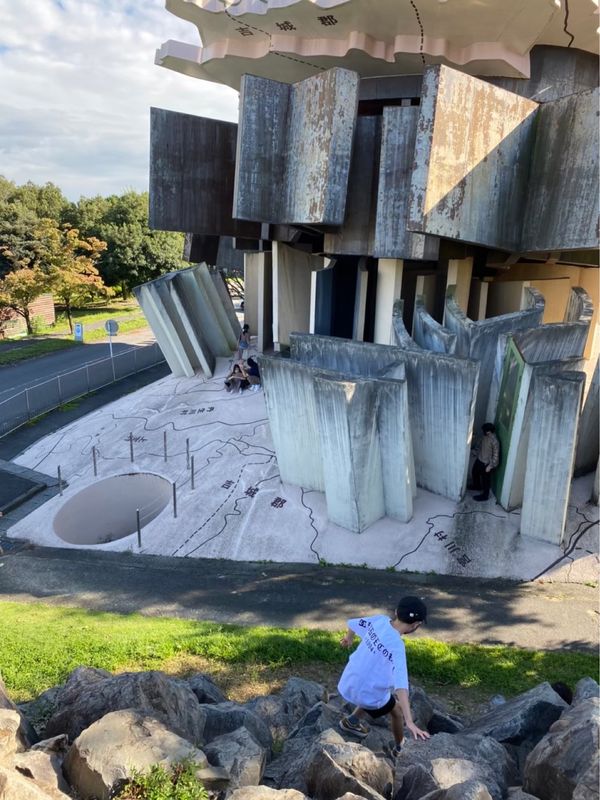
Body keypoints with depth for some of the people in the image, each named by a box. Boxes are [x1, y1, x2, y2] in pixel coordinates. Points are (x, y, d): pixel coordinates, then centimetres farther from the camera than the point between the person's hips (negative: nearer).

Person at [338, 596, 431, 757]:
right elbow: (401, 684, -37)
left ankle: (353, 720, 34)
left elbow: (353, 623, 8)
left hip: (347, 683, 6)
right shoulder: (396, 646, -29)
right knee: (398, 711, 22)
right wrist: (409, 722, -39)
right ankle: (399, 750, 39)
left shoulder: (379, 620, -10)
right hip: (367, 694, -6)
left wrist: (348, 638, 29)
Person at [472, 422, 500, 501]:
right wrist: (477, 452, 20)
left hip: (486, 463, -9)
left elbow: (496, 455, -25)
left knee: (485, 479, 10)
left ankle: (484, 495, 28)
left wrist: (490, 466, -21)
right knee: (475, 473, 27)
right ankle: (477, 486, 52)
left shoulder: (494, 441, -31)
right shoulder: (485, 436, -6)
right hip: (479, 459, 9)